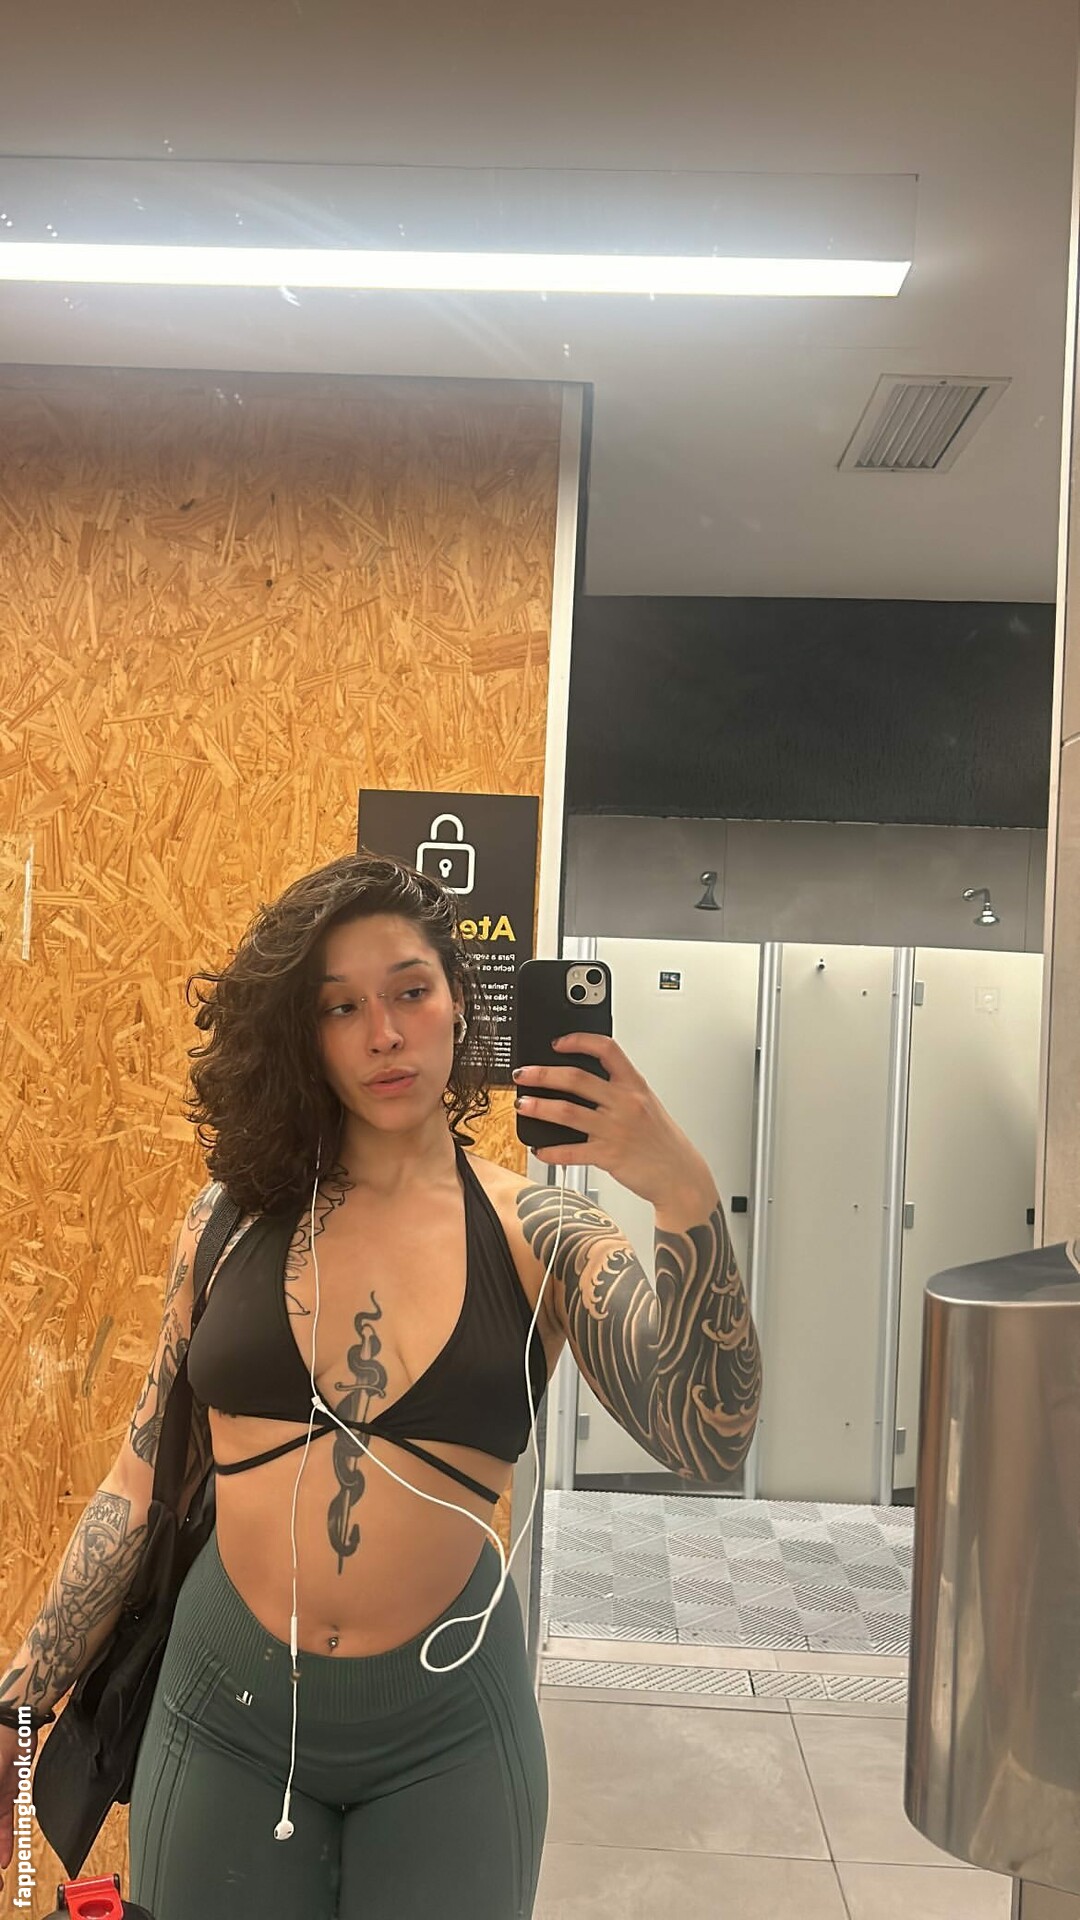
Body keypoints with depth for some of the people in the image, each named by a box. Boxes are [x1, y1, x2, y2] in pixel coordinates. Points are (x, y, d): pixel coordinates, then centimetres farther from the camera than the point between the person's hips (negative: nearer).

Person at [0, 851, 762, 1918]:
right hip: (224, 1709, 1)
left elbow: (706, 1443, -19)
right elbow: (147, 1475, 4)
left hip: (447, 1725, -1)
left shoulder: (537, 1233, -8)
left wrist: (686, 1199, -34)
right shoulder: (234, 1219, -4)